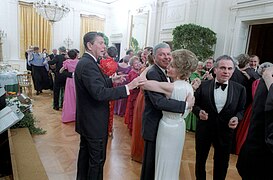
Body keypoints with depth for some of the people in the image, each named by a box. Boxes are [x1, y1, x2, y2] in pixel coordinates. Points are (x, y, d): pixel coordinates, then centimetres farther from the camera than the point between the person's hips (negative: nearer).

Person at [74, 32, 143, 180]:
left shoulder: (85, 62, 8)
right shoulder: (88, 64, -24)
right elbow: (99, 93, -34)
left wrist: (111, 81, 4)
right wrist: (128, 87, -33)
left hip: (86, 120, 11)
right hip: (94, 122, -10)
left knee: (85, 151, 24)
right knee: (97, 159, 6)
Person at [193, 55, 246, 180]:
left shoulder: (240, 89, -5)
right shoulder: (203, 85, -9)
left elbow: (241, 110, 3)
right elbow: (195, 104, -1)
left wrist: (237, 118, -18)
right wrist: (199, 111, -21)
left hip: (225, 132, 1)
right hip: (204, 130, 0)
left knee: (222, 164, 19)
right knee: (200, 160, 19)